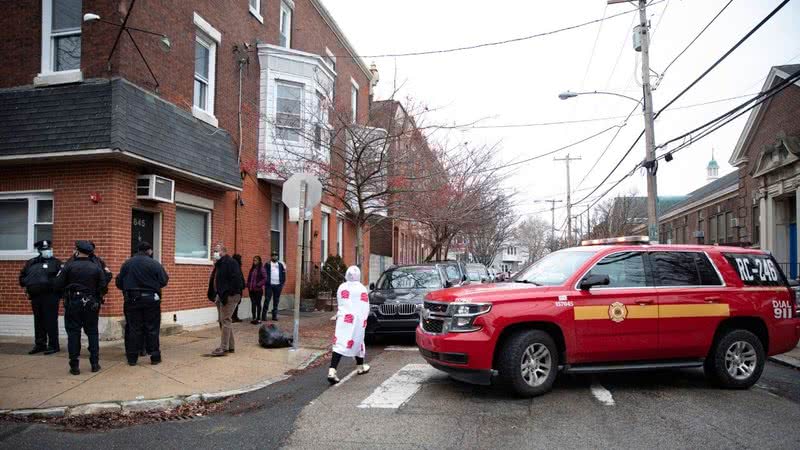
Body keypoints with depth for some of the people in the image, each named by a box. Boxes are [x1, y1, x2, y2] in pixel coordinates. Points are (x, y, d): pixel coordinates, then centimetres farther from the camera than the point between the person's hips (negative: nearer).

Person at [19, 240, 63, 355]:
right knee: (38, 321, 13)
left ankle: (53, 345, 0)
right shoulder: (31, 263, 15)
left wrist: (51, 283, -23)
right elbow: (22, 277, 21)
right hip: (35, 296, 6)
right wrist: (28, 283, 5)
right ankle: (40, 344, 23)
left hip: (50, 296, -6)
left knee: (51, 321, -5)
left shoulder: (55, 262, -1)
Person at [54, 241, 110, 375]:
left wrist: (60, 273, 11)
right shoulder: (96, 268, -3)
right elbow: (102, 286, -4)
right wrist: (107, 274, 13)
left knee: (73, 333, 5)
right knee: (92, 332, 12)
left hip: (72, 304, -1)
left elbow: (58, 285, -8)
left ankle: (74, 366, 6)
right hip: (91, 305, 2)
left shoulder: (69, 266, -7)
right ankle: (95, 363, 13)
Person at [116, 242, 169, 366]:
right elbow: (163, 281, -7)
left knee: (133, 328, 9)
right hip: (150, 300, -2)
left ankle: (132, 358, 12)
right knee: (152, 328, 5)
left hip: (132, 300, 3)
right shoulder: (154, 264, -8)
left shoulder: (127, 264, 1)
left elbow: (119, 283, 5)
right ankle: (155, 356, 9)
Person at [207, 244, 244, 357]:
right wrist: (215, 295, 10)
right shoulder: (219, 264, 16)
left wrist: (227, 295, -22)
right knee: (223, 321, 13)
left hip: (229, 296, -10)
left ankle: (224, 348, -5)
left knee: (225, 321, -8)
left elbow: (235, 279, -21)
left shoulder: (230, 262, -12)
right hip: (220, 296, 10)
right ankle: (230, 346, 22)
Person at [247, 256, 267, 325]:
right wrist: (248, 285, 5)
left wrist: (258, 285, -15)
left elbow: (265, 278, -12)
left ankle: (258, 319, 8)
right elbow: (249, 277, 17)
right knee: (253, 303, 9)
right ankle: (254, 318, 16)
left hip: (258, 289, -6)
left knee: (258, 304, 2)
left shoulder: (261, 269, -8)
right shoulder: (252, 269, 11)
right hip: (251, 289, 6)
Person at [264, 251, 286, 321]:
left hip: (278, 285, 3)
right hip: (269, 285, -3)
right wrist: (266, 282, -11)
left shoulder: (281, 264, 11)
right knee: (267, 300, -5)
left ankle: (274, 315, 12)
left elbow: (283, 274, 10)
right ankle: (264, 315, -1)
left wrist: (282, 282, 1)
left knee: (276, 301, 6)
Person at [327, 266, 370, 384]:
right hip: (357, 320, 0)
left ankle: (332, 371, -21)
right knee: (357, 342, 18)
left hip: (343, 319, 0)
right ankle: (361, 367, 37)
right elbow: (365, 308, 2)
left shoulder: (342, 287, 5)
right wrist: (364, 320, 14)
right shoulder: (362, 289, 1)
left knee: (339, 344, -6)